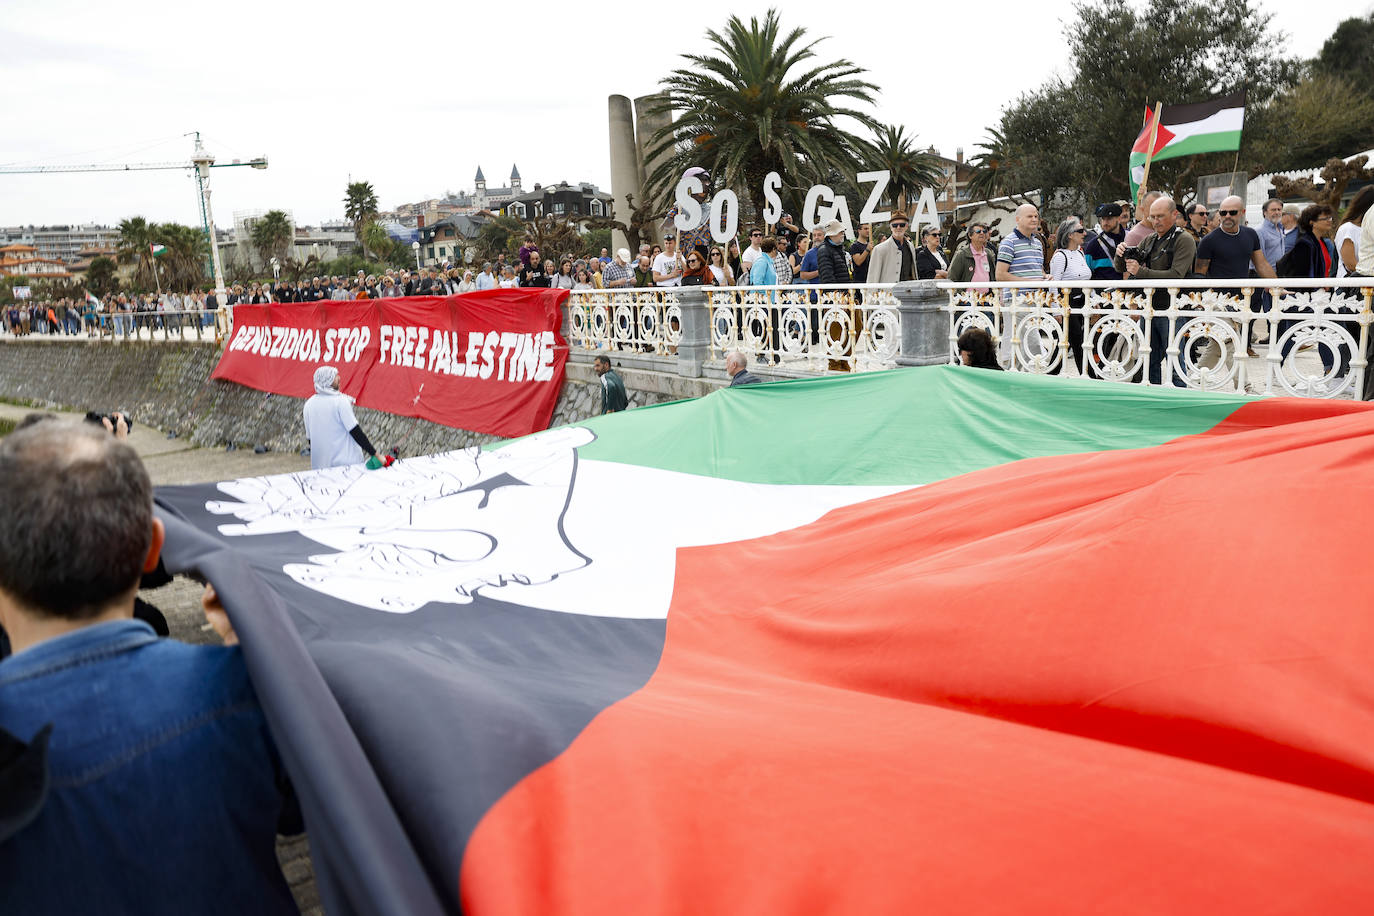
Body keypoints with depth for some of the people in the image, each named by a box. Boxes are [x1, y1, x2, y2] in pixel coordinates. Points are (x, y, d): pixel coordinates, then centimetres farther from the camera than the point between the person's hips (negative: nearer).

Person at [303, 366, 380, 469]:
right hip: (347, 462, -6)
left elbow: (309, 437, 12)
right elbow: (355, 432, -15)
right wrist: (375, 454, -14)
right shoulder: (341, 401, -11)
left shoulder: (309, 404, 6)